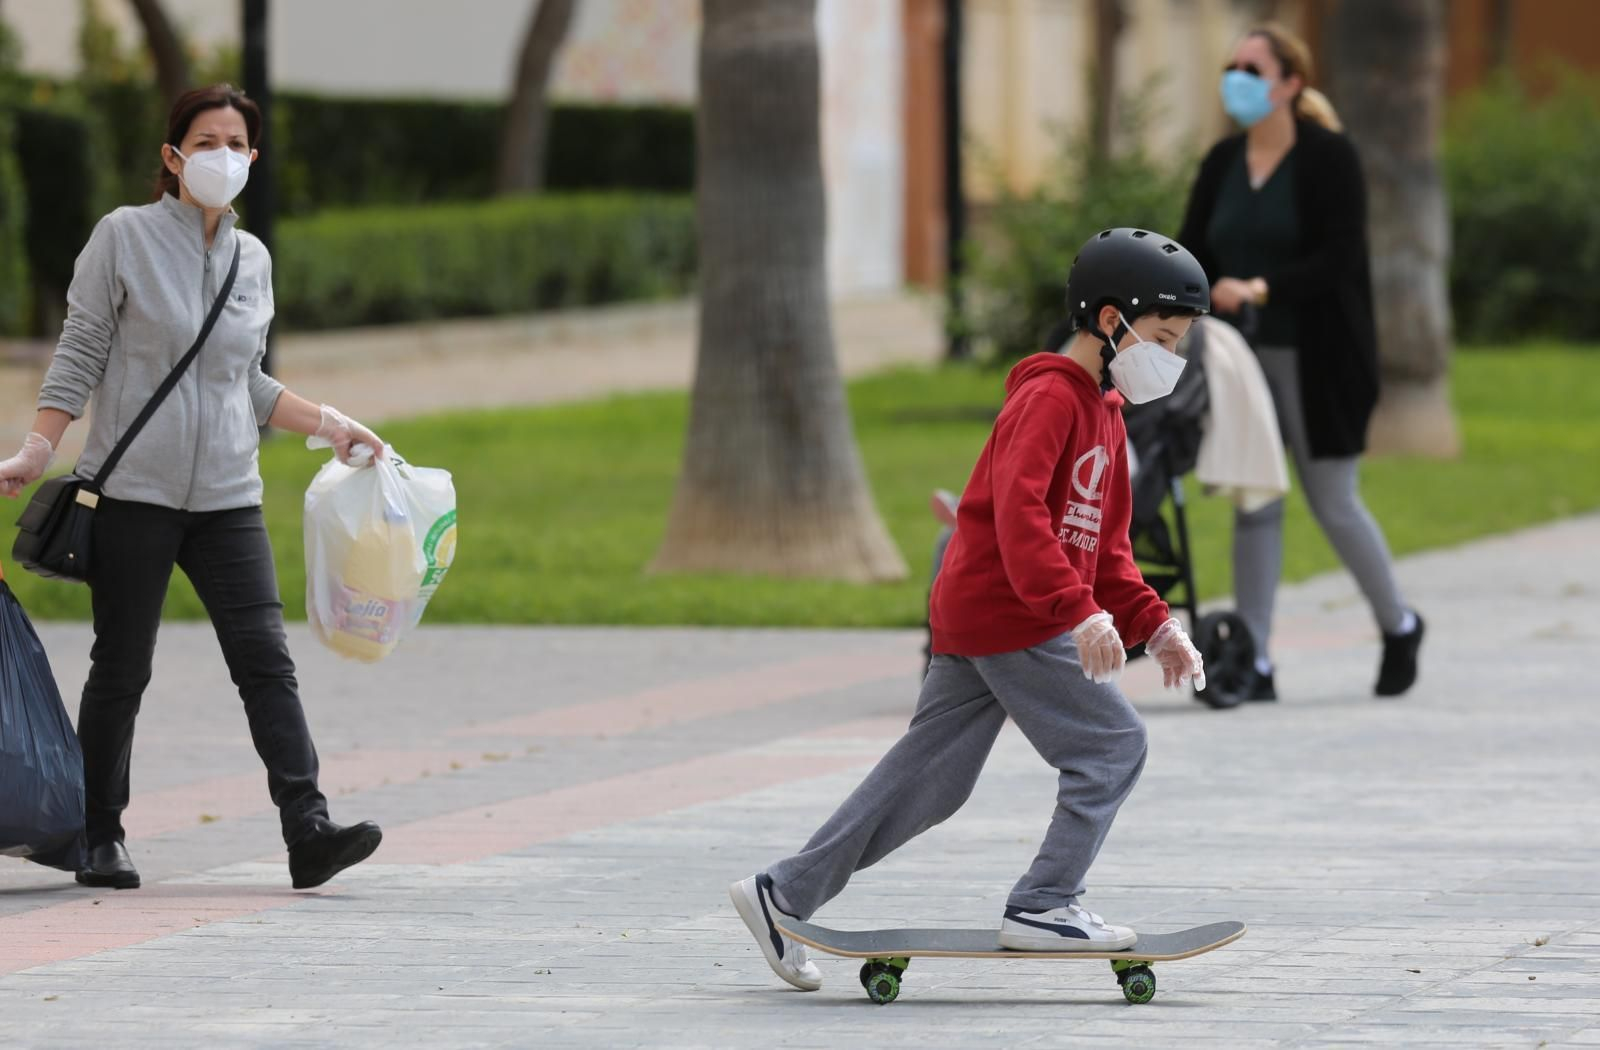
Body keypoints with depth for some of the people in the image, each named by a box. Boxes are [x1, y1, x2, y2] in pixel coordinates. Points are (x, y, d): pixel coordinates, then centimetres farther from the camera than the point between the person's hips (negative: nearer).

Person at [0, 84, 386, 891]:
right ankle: (100, 839, 14)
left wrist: (329, 425, 14)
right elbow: (79, 357, -2)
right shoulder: (124, 237, -2)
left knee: (266, 659, -8)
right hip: (134, 489, -4)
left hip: (226, 498, 4)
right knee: (121, 670, 3)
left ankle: (308, 831, -15)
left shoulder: (253, 260, 12)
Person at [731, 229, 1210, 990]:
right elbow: (1018, 514, -27)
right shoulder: (1049, 399, -13)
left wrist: (1154, 627, 13)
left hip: (974, 621, 10)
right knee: (1111, 744, -7)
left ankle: (784, 894, 13)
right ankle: (1044, 906, -3)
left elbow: (1104, 550, 24)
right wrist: (1080, 612, -34)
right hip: (1009, 618, -10)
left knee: (929, 782, 10)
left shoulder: (1103, 413, 20)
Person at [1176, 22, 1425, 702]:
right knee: (1254, 504, 1)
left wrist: (1260, 290, -28)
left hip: (1317, 359, -5)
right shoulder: (1222, 164, 9)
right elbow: (1192, 251, 7)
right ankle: (1253, 664, 2)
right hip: (1244, 357, 5)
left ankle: (1399, 626, 26)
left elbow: (1337, 258, -17)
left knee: (1333, 501, 3)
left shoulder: (1329, 158, -9)